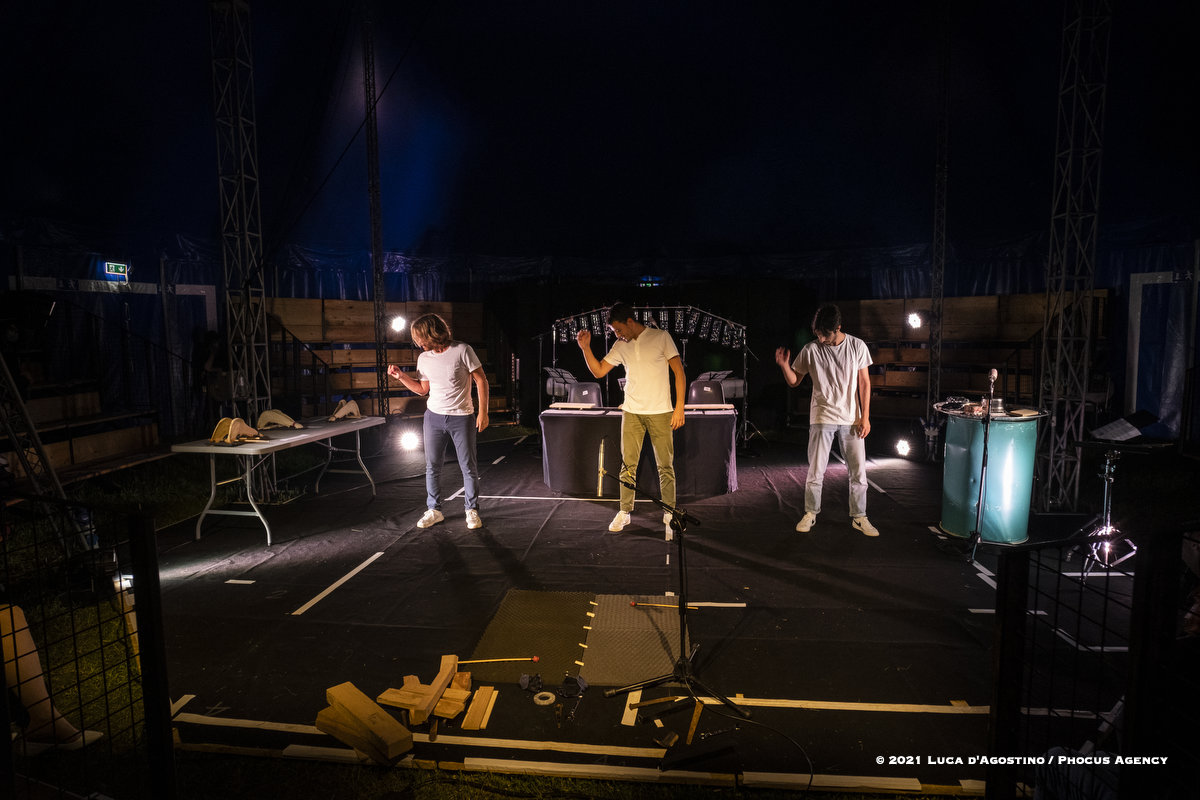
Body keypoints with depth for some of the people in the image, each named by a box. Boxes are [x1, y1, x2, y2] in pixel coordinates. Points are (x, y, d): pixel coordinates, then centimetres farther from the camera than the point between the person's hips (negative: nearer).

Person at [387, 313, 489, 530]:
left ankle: (472, 511, 17)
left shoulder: (462, 350, -12)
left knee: (468, 466, 2)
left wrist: (483, 412, -12)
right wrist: (401, 376, 4)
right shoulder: (423, 359, 5)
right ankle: (434, 510, 22)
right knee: (432, 466, 9)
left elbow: (481, 381, -9)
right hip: (434, 416, 5)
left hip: (461, 417, -5)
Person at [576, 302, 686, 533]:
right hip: (631, 412, 4)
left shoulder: (661, 337, -3)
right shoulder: (620, 346, 10)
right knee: (628, 464, 3)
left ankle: (669, 513, 14)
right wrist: (586, 348, -2)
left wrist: (679, 407, -9)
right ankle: (624, 512, 14)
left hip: (660, 412, -3)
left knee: (665, 465, 2)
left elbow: (679, 371, -3)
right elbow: (598, 371, 13)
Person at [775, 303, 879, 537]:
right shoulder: (811, 350, -4)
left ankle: (858, 517, 20)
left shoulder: (857, 346, -2)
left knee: (858, 471, 5)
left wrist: (865, 417, -2)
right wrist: (784, 365, -17)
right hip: (822, 419, -1)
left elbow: (864, 383, 2)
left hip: (851, 419, 1)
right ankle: (810, 513, 19)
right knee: (815, 471, 1)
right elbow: (794, 381, 4)